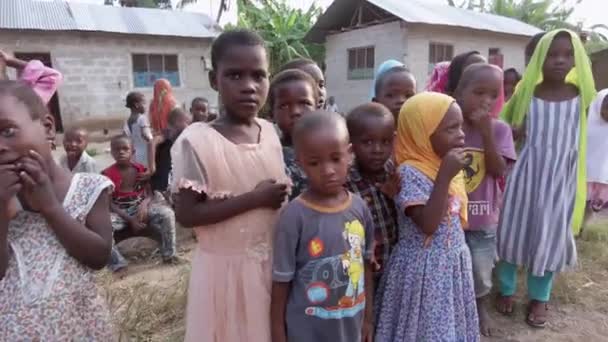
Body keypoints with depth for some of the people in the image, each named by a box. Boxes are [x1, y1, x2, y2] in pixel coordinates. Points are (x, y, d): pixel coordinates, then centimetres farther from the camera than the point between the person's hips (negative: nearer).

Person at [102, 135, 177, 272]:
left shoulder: (140, 170, -1)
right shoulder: (107, 174, -8)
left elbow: (149, 194, 0)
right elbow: (109, 203, -11)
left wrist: (144, 204, -26)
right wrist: (130, 219, -21)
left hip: (141, 207, 1)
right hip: (120, 212, -1)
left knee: (167, 213, -26)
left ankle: (169, 254, -8)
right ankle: (117, 263, -14)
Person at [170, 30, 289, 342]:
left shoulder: (270, 133, -1)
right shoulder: (196, 141, -17)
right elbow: (186, 214, -19)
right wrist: (255, 199, -21)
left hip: (273, 261, 5)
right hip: (226, 268, -5)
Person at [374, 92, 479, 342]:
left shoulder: (446, 166, 3)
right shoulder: (411, 172, -22)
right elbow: (428, 224, -30)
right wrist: (445, 176, -30)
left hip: (453, 263, 7)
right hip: (424, 268, -7)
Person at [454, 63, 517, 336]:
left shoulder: (499, 129, -7)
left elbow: (498, 171, -17)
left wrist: (487, 133, -23)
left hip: (483, 217, 1)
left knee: (481, 270, 18)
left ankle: (481, 308, 45)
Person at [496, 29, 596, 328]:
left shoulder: (582, 95, -3)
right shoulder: (526, 93, -4)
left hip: (562, 179, 1)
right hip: (526, 175, 0)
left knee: (550, 236, 11)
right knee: (514, 230, 8)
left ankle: (539, 297, 32)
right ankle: (507, 289, 30)